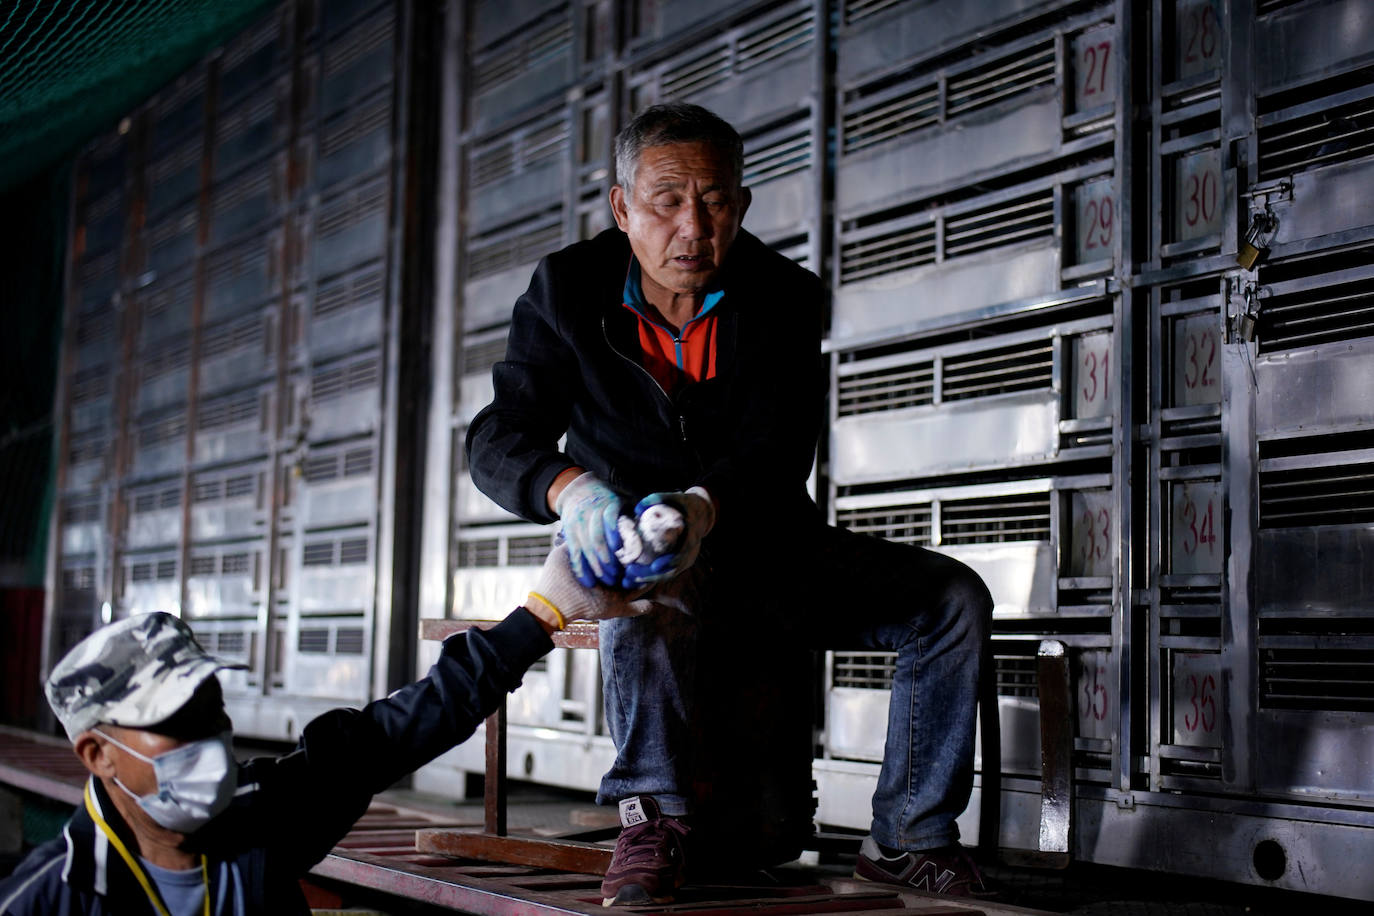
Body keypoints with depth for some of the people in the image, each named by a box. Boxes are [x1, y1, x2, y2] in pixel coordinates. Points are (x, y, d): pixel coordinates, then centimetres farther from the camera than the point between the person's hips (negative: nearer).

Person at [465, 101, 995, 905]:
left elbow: (776, 454, -20)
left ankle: (908, 838, -8)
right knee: (655, 580, -39)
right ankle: (655, 814, -37)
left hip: (769, 541, 3)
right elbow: (499, 439, -17)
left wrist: (704, 504, -44)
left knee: (954, 598, -13)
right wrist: (572, 489, -42)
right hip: (640, 538, -2)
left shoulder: (786, 298, -7)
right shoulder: (568, 290, -8)